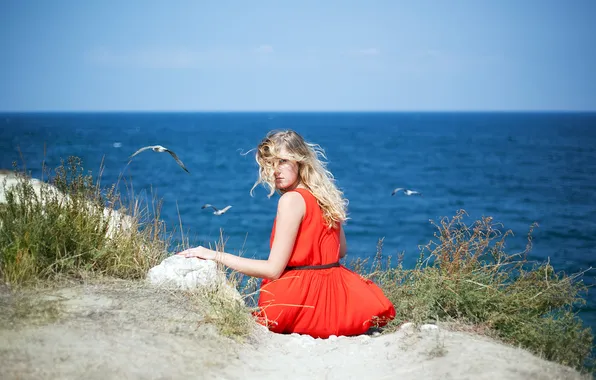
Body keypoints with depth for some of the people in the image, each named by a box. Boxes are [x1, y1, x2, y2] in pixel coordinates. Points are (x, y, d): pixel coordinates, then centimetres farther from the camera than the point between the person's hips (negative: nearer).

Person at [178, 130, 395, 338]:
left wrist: (215, 255, -16)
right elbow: (341, 250, 18)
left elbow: (273, 270, -17)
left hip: (302, 297, -8)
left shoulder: (292, 199, -17)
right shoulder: (325, 194, 7)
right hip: (333, 291, 8)